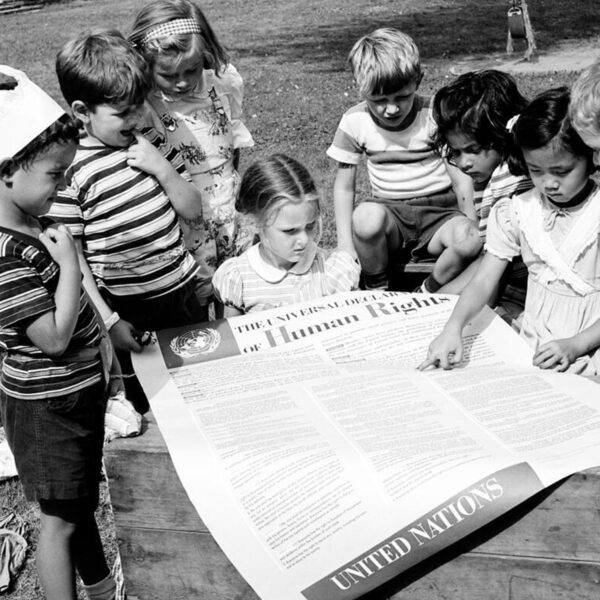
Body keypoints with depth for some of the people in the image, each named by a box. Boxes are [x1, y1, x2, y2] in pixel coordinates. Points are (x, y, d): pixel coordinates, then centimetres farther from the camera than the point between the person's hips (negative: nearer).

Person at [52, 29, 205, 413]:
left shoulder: (151, 141, 1)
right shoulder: (70, 169, -16)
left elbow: (191, 208, 6)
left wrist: (163, 169, -12)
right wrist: (108, 320, -14)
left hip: (183, 291, 5)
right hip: (129, 311, -5)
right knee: (147, 400, 10)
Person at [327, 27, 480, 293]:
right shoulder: (355, 122, -4)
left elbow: (461, 179, -2)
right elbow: (344, 186, 2)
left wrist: (473, 229, -14)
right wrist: (346, 245, -7)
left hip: (438, 212, 0)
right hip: (389, 212, 0)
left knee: (468, 240, -33)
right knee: (366, 216, -36)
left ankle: (428, 294, -3)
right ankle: (377, 290, -7)